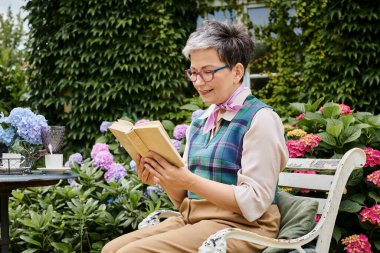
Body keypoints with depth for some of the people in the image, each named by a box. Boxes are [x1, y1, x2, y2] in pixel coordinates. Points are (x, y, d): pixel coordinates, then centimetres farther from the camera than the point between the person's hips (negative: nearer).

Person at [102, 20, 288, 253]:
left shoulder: (260, 119, -9)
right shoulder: (200, 121, 14)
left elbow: (254, 202, -16)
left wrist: (189, 181, -23)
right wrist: (163, 179, -6)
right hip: (191, 220, 7)